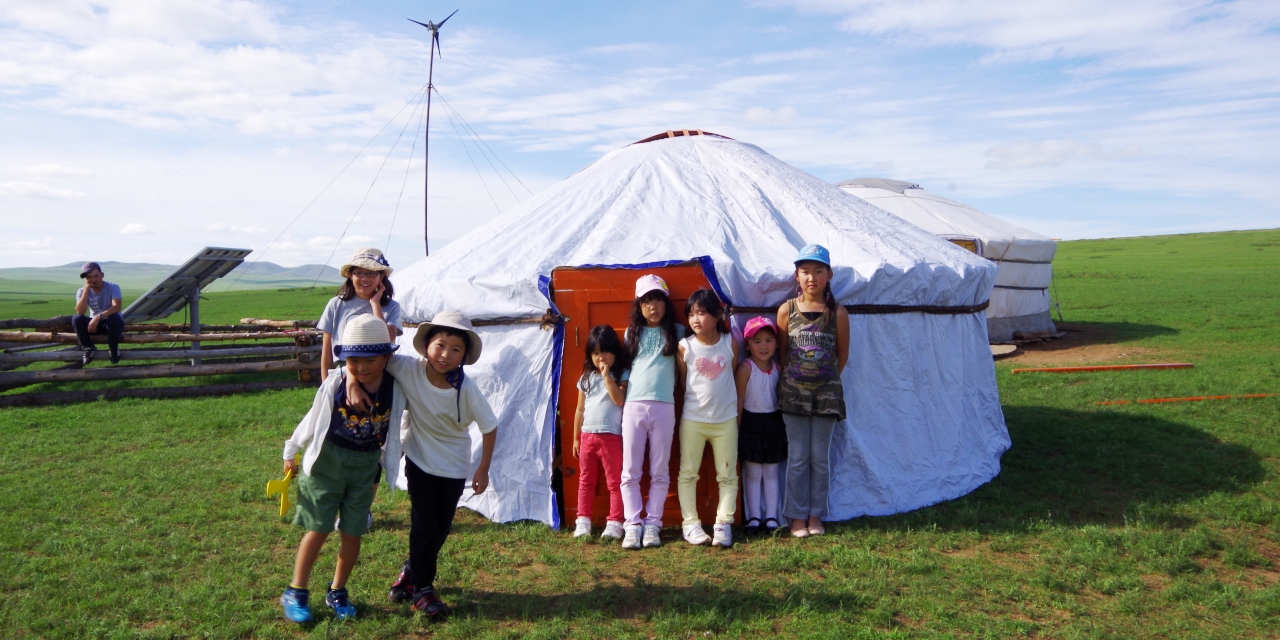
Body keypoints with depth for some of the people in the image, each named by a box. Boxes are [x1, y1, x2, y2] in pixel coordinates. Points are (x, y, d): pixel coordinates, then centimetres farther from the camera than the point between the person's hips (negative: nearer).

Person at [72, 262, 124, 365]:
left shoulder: (112, 287, -17)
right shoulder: (82, 291, -9)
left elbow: (117, 307, -33)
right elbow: (80, 312, -25)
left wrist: (98, 316, -47)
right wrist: (86, 290, -30)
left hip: (113, 324, -3)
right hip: (95, 323, 3)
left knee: (114, 317, -37)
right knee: (77, 319, -25)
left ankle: (114, 348, -13)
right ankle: (89, 348, -6)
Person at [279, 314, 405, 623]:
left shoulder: (395, 387, -12)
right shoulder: (334, 385, -15)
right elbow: (313, 420, 0)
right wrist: (291, 452, 11)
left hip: (365, 466, 2)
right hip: (327, 460, -2)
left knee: (352, 533, 7)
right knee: (319, 528, 1)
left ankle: (337, 592, 26)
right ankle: (295, 592, 17)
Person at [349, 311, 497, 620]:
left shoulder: (467, 389, -27)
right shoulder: (408, 369, -25)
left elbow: (489, 428, -14)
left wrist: (483, 470, -7)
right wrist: (353, 380, -34)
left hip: (454, 466, 1)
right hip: (419, 460, -1)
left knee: (441, 527, 14)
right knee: (424, 525, 1)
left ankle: (413, 569, 41)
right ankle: (422, 588, 21)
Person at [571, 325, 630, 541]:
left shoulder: (621, 375, -2)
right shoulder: (586, 378, 10)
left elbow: (619, 400, -19)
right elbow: (580, 410, 14)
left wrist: (607, 376, -20)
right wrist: (576, 438, 14)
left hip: (611, 436, -5)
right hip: (587, 435, 5)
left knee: (615, 481, 0)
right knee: (586, 481, 10)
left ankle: (614, 523, 3)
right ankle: (583, 521, 16)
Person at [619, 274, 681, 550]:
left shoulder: (675, 333, 9)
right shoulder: (632, 333, 13)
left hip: (663, 407, -1)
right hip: (633, 406, 1)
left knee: (660, 472, 4)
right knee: (630, 471, 1)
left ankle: (653, 524, 10)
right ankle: (632, 525, 6)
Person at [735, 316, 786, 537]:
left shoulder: (777, 368, 2)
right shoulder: (745, 368, -13)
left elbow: (781, 396, 9)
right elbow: (739, 401, -10)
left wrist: (782, 423, 7)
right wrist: (737, 429, -8)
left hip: (773, 422, 4)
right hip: (751, 423, -4)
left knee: (771, 473, 10)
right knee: (753, 474, 4)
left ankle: (771, 517, 17)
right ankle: (754, 517, 13)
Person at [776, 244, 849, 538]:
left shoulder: (837, 313, -3)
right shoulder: (787, 310, -2)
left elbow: (842, 355, 7)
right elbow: (781, 353, 6)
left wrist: (826, 380, 8)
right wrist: (792, 381, 7)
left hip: (826, 393, 0)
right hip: (794, 393, 0)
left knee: (820, 457, 6)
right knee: (797, 456, 5)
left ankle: (815, 515, 18)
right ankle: (797, 515, 14)